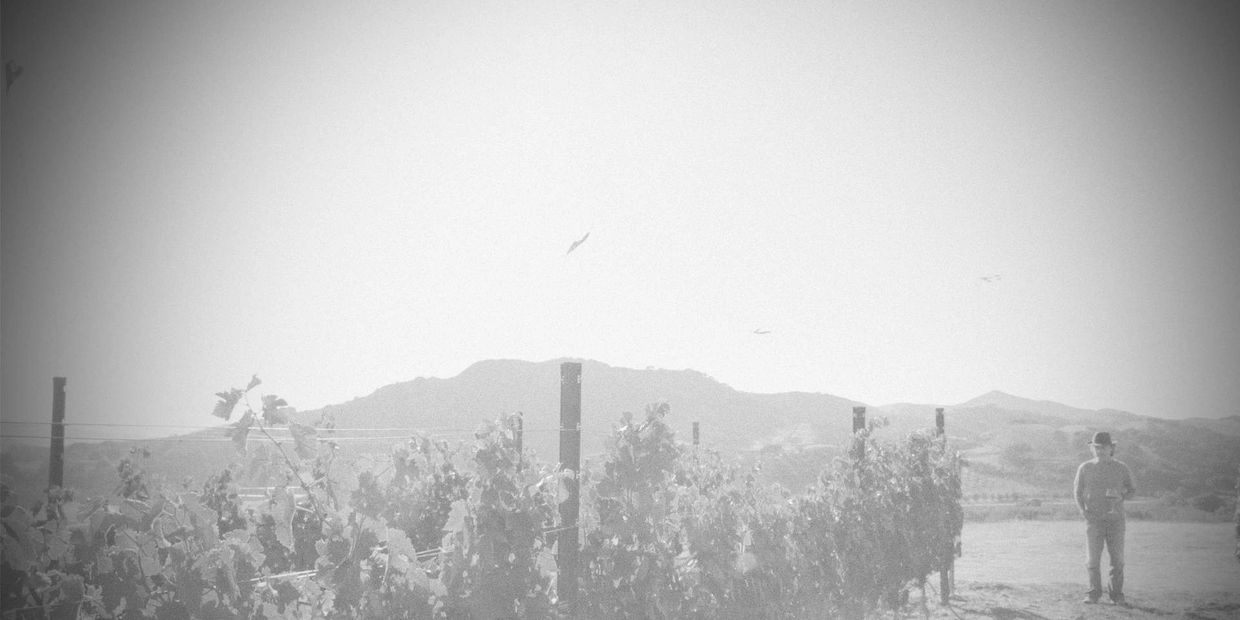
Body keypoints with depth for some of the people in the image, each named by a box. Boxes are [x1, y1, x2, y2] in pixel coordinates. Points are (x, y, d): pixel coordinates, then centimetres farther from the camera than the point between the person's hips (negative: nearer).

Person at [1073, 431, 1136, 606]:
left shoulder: (1122, 468, 2)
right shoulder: (1085, 468, 3)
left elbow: (1132, 490, 11)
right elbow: (1077, 490, 13)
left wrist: (1120, 496, -12)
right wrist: (1082, 510, -3)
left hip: (1115, 518, 0)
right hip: (1094, 519, 0)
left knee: (1117, 558, -1)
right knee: (1093, 558, -4)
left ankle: (1116, 594, 11)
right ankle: (1094, 593, 12)